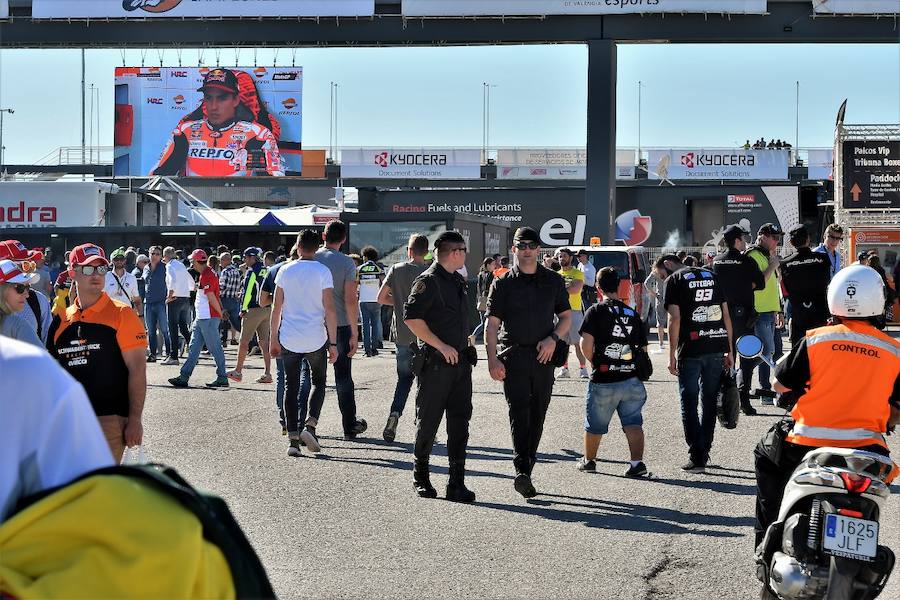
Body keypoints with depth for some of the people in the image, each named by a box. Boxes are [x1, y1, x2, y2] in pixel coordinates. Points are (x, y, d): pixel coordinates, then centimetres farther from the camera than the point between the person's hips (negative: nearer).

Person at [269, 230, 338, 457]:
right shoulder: (323, 272, -4)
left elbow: (276, 307, 4)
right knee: (318, 383, 16)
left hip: (289, 339, 2)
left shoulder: (285, 271, 3)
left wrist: (273, 339, 12)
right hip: (316, 339, -2)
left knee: (291, 387, 8)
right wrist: (333, 343, -4)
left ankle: (292, 438, 2)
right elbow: (330, 310, -8)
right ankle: (308, 427, -3)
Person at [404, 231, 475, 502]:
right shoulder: (428, 281, -11)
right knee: (428, 421, 3)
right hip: (435, 363, -7)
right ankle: (421, 477, 19)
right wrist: (441, 346, -18)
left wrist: (464, 340, 15)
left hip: (460, 361, 8)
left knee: (460, 422, 2)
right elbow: (411, 317, -19)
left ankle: (456, 483, 3)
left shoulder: (458, 281, 17)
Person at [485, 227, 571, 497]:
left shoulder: (553, 281, 11)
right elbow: (492, 324, 0)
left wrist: (553, 338, -4)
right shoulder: (503, 284, 4)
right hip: (513, 356, -3)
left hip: (543, 356, 3)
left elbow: (566, 317, 16)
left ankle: (526, 473, 16)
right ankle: (522, 470, -26)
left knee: (537, 417, 6)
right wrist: (492, 359, -12)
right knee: (518, 412, -16)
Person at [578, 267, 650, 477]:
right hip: (631, 379, 3)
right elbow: (643, 348, 10)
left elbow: (586, 345, -14)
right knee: (633, 422, 3)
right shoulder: (633, 314, 9)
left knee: (594, 424, 15)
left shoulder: (596, 311, -6)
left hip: (603, 381, -3)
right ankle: (637, 462, -12)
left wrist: (594, 362, 3)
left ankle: (588, 460, 31)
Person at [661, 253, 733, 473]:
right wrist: (729, 351, 15)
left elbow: (675, 319, -9)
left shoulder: (674, 280, 0)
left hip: (691, 349, -5)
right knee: (709, 401, 15)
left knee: (689, 403, 3)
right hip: (717, 347, 5)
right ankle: (704, 453, 21)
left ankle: (696, 458, -1)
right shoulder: (711, 276, 17)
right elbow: (726, 314, 13)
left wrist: (672, 355, -6)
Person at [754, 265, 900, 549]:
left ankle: (768, 535, 28)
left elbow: (781, 385, 4)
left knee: (766, 455, 29)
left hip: (809, 445, -1)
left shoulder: (815, 340, -5)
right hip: (865, 449, 1)